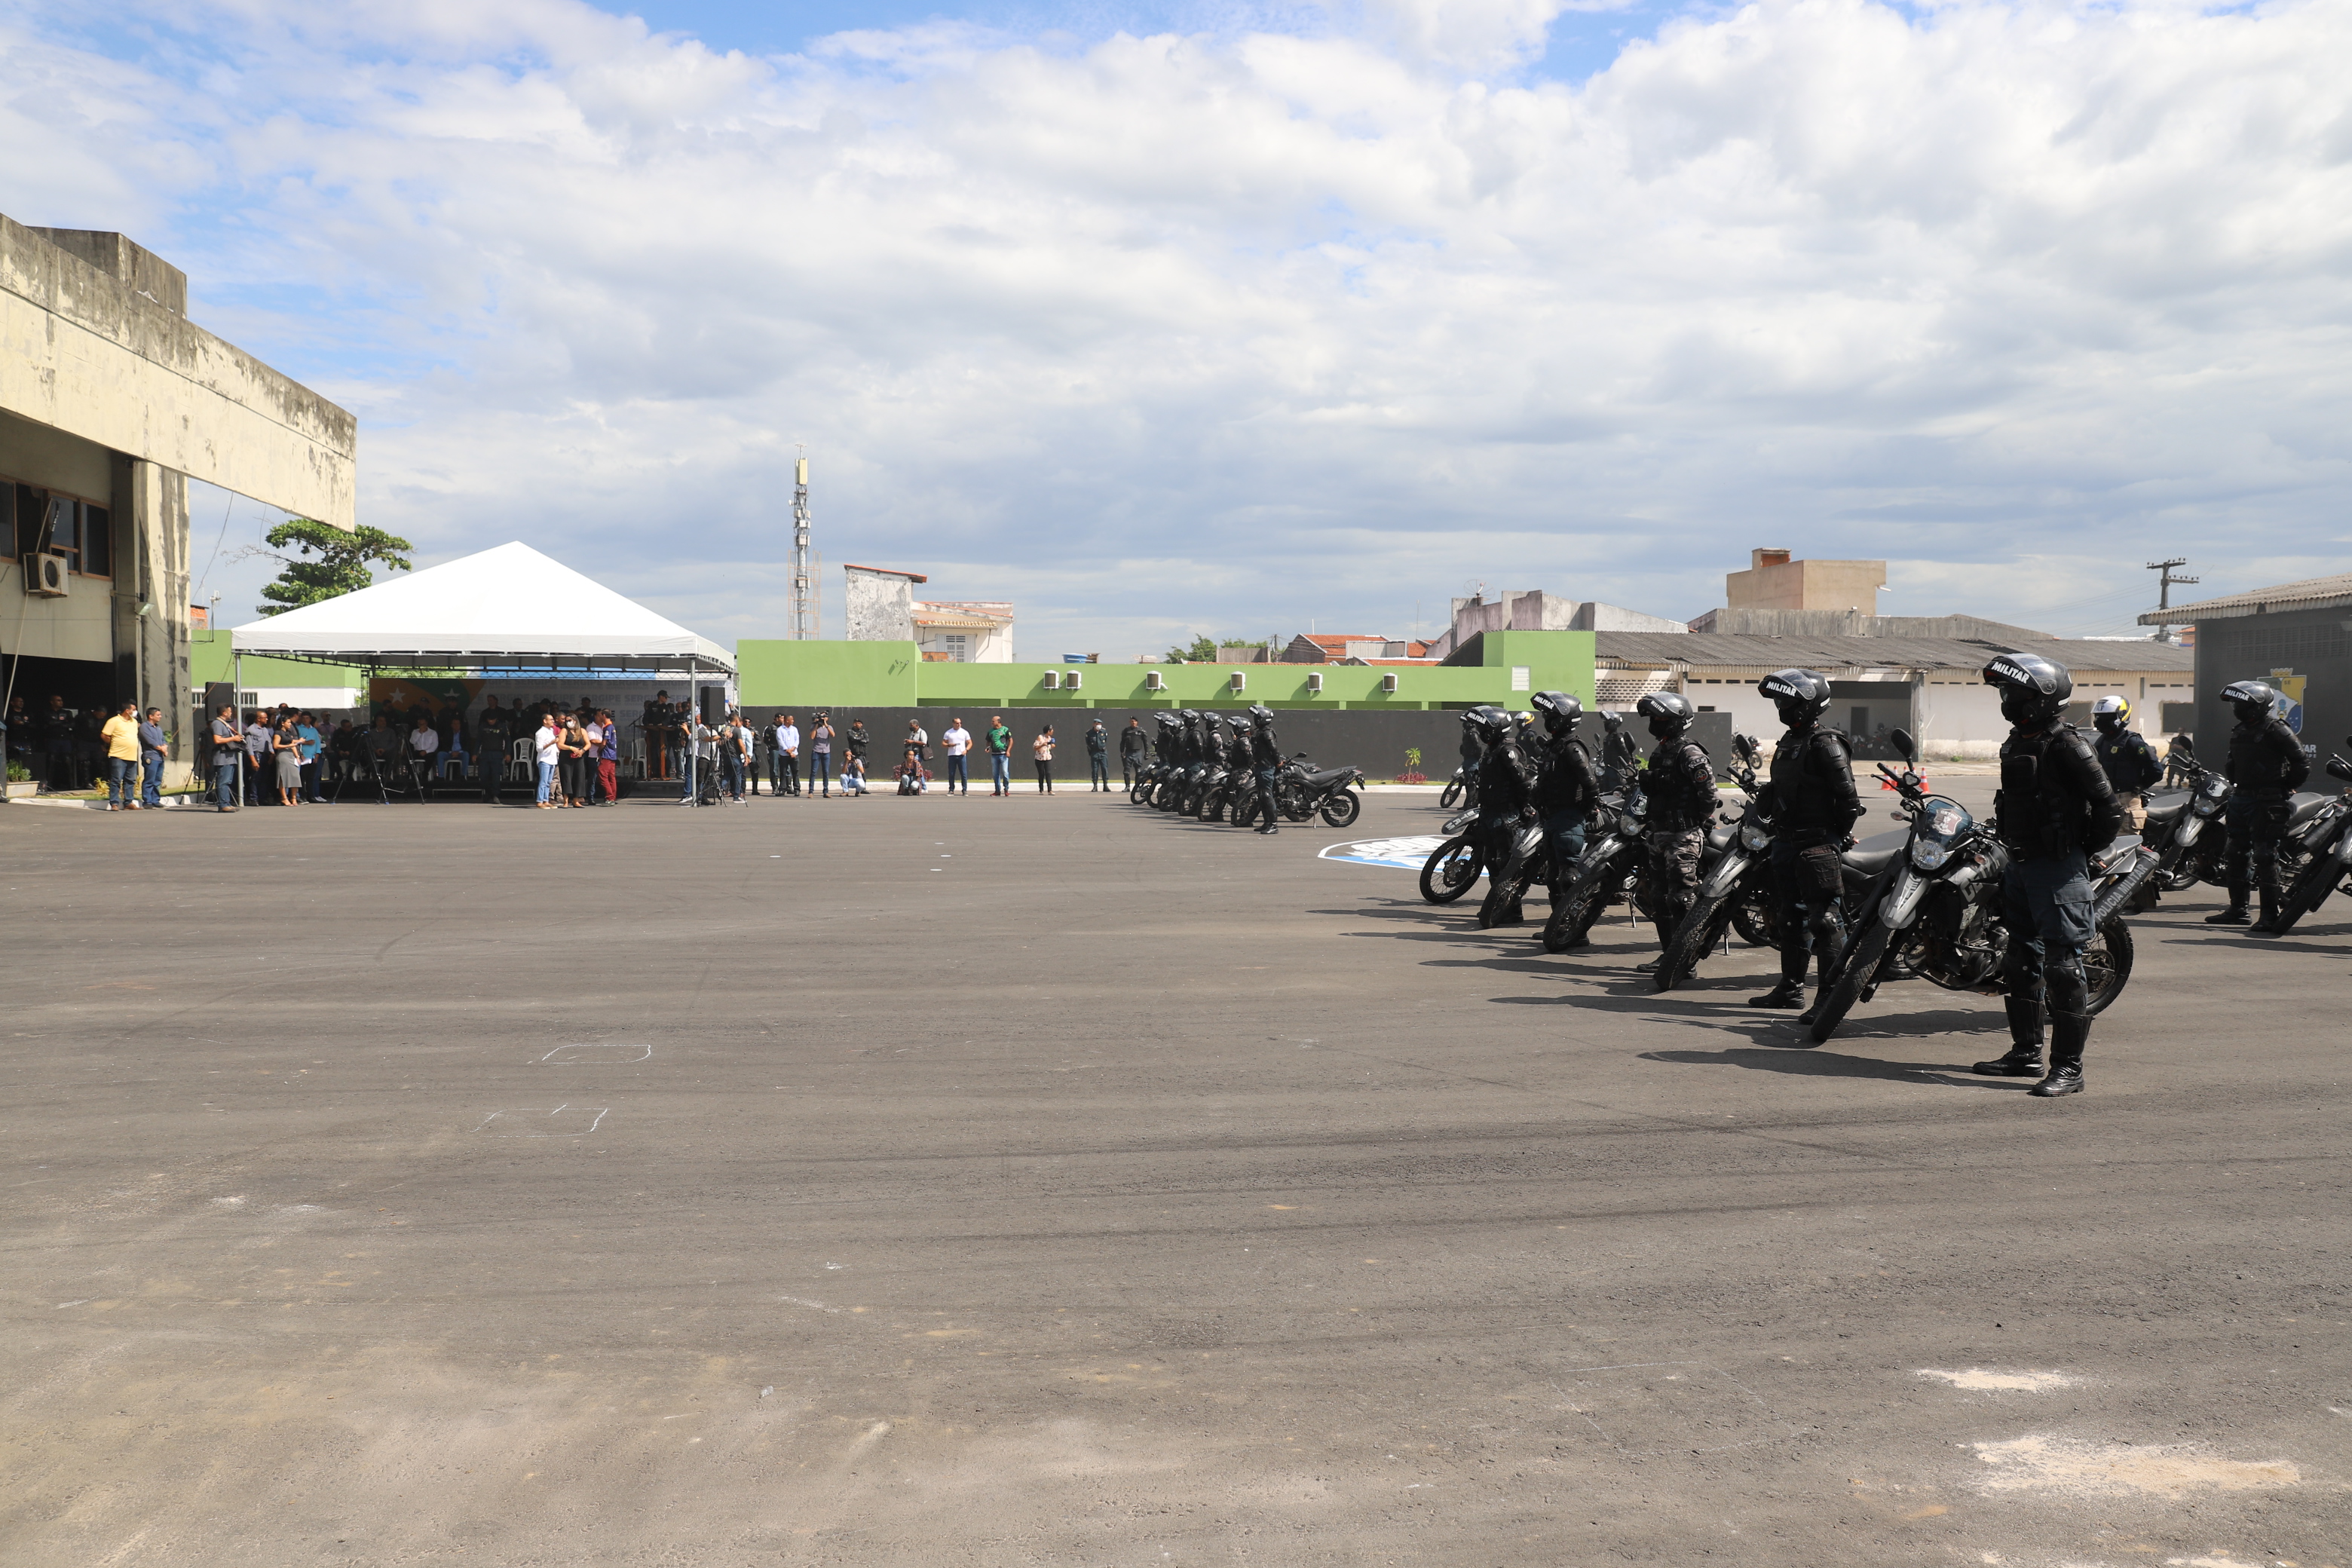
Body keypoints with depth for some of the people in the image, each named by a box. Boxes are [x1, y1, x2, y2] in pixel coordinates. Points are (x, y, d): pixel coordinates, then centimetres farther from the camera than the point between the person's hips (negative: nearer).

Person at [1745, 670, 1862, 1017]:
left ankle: (1832, 996, -11)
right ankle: (1791, 988, 27)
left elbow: (1848, 800, -16)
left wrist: (1835, 837, -11)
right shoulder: (1789, 741, 16)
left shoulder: (1826, 745, -13)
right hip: (1786, 842, 10)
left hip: (1817, 845, -10)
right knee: (1792, 917, 17)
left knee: (1824, 919, -11)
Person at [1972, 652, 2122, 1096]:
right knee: (2022, 959, 15)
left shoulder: (2066, 745, -15)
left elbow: (2107, 806, -14)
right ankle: (2026, 1052, 25)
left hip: (2059, 868, -10)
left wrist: (2085, 851, -4)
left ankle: (2069, 1067, -6)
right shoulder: (2017, 742, 12)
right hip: (2020, 862, 10)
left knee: (2062, 965, -9)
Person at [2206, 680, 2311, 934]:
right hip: (2240, 798, 9)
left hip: (2266, 802, -9)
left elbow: (2302, 764, -11)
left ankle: (2270, 916, -7)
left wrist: (2285, 789, -6)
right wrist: (2234, 784, 14)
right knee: (2235, 855, 12)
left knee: (2265, 857, -9)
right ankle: (2237, 910, 21)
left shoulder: (2276, 730, -11)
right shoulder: (2239, 732, 14)